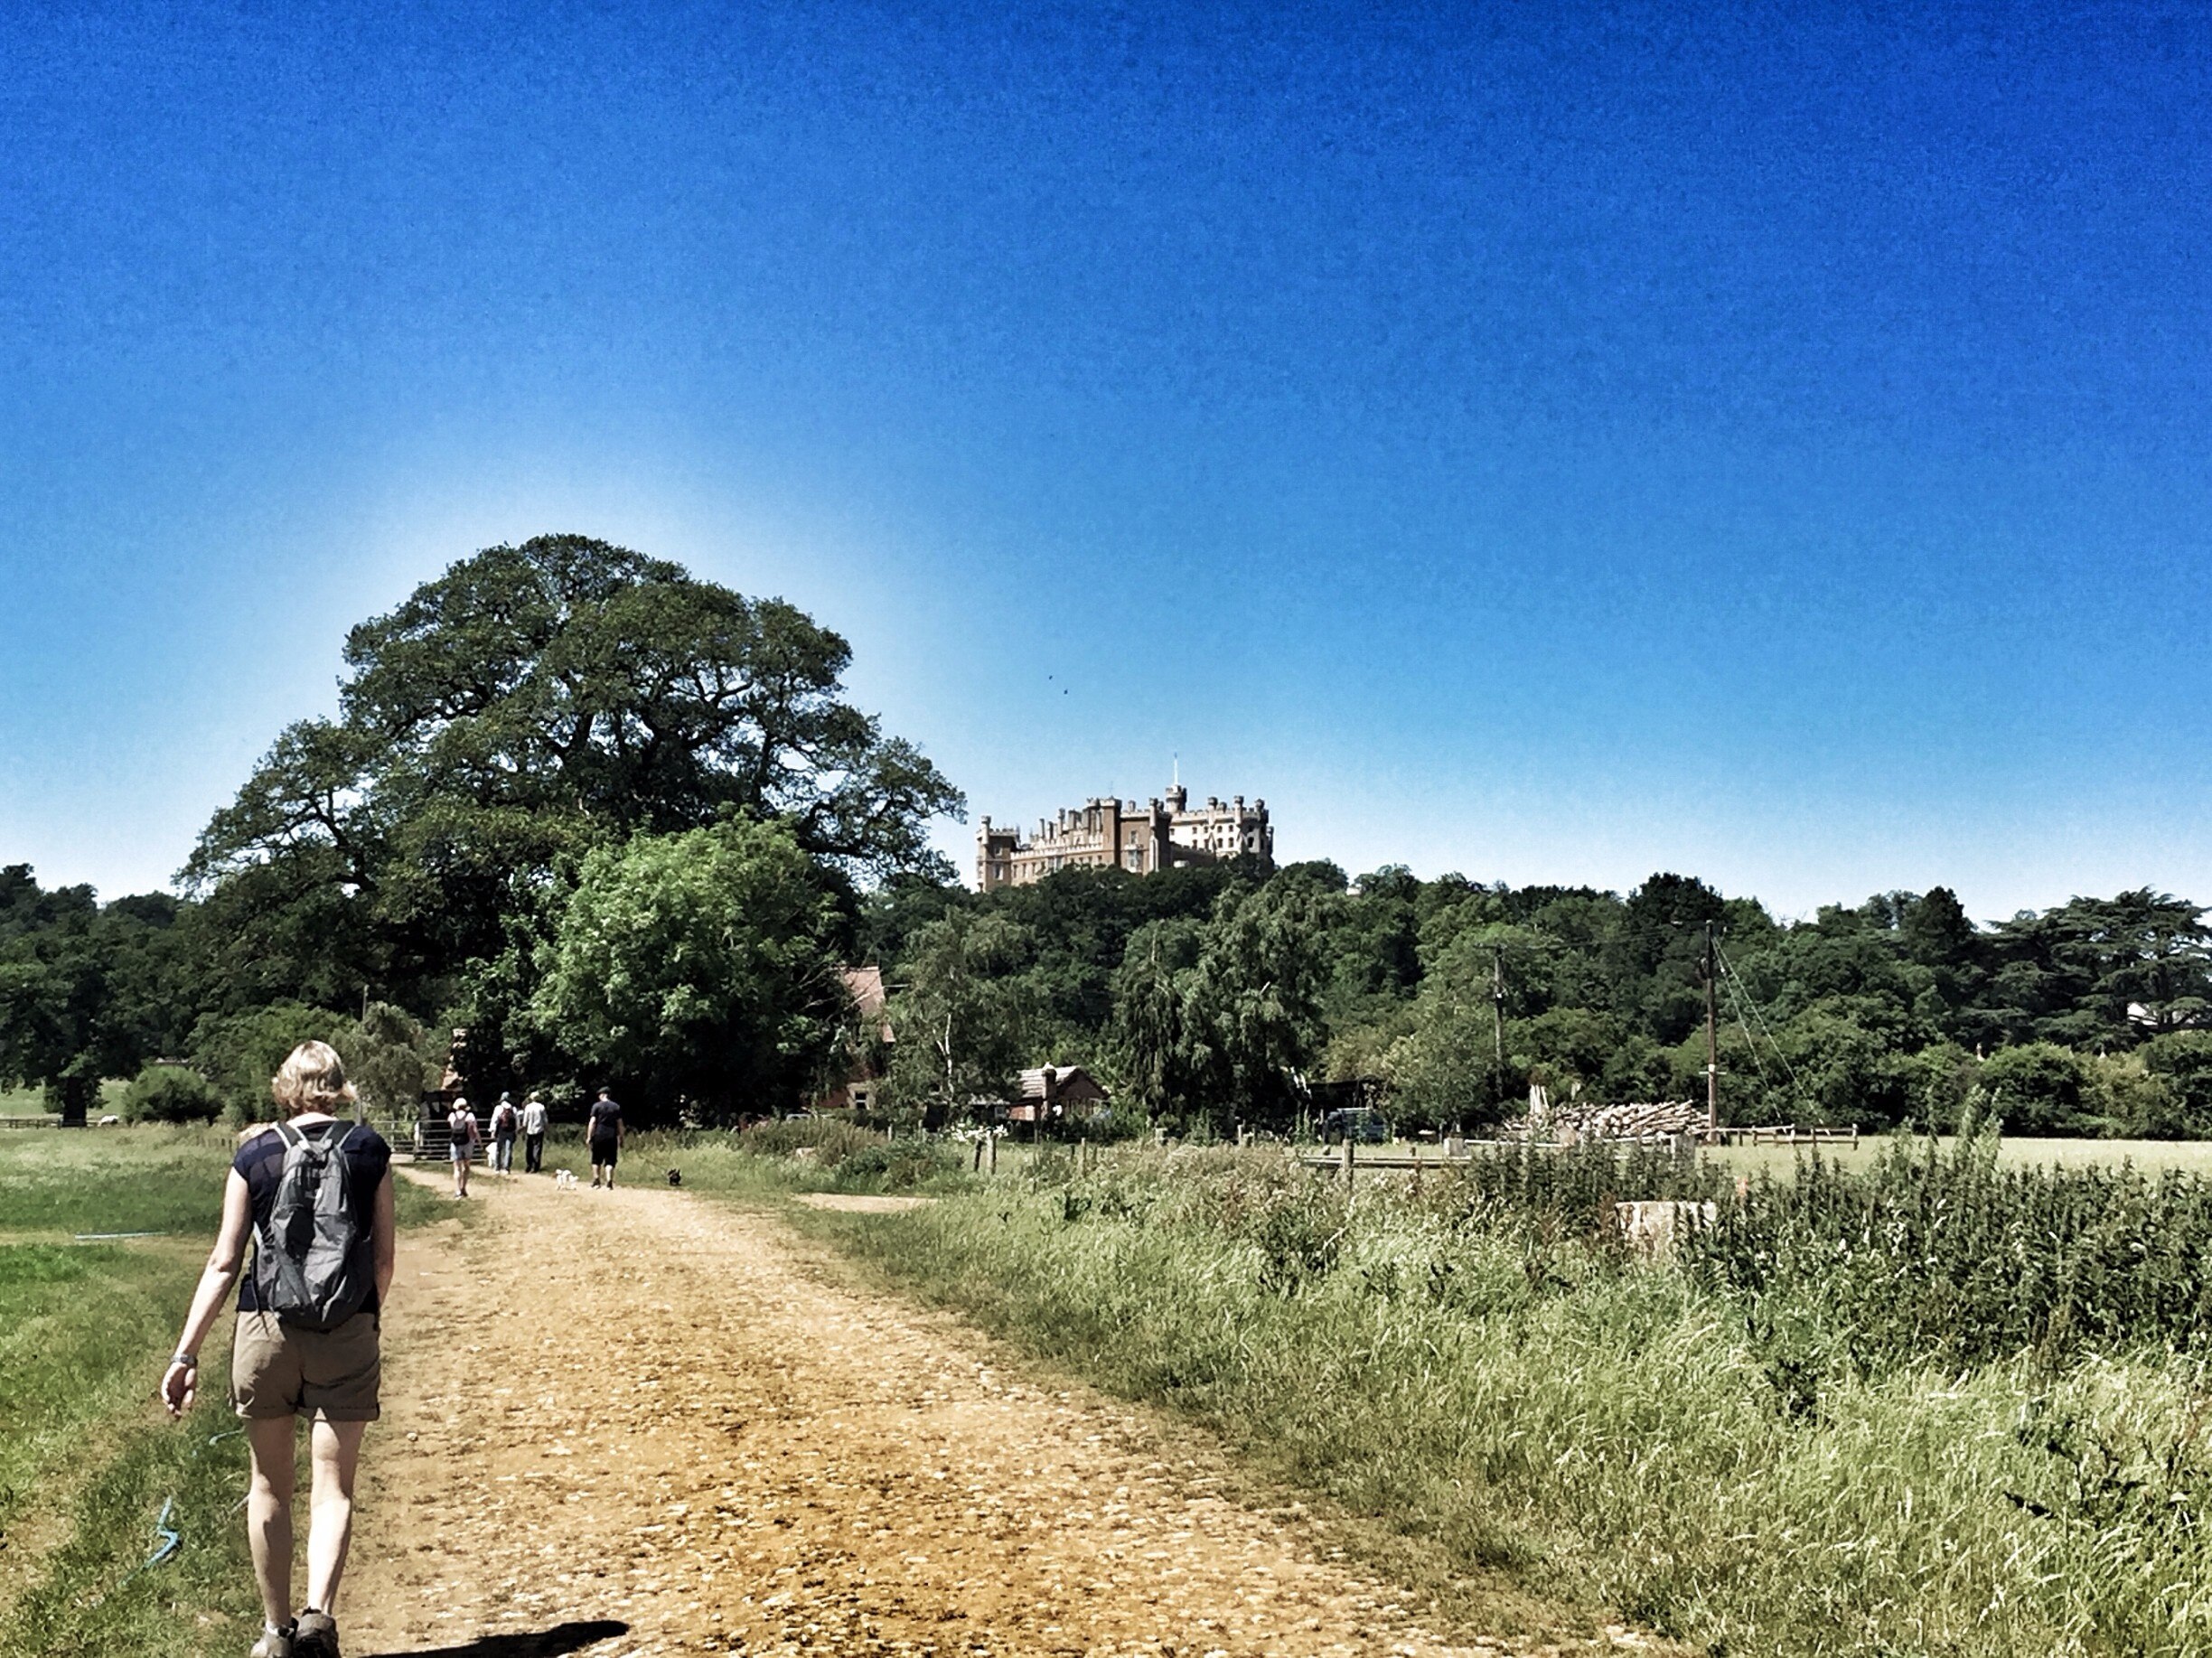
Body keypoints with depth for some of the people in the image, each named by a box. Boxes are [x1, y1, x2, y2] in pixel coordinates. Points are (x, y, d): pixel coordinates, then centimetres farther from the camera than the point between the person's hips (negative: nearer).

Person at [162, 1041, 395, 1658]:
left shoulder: (255, 1154, 1)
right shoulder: (370, 1150, 2)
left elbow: (223, 1264, -1)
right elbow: (383, 1258, 5)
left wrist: (185, 1353, 3)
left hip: (267, 1330, 1)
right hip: (348, 1336, 0)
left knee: (270, 1486, 15)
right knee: (332, 1487, 7)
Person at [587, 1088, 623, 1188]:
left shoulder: (596, 1106, 0)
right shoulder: (616, 1107, 7)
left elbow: (592, 1122, -6)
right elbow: (620, 1124, 7)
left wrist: (589, 1136, -3)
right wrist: (621, 1139, 12)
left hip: (599, 1136, -1)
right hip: (612, 1137, 1)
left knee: (596, 1160, 13)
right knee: (610, 1161, 1)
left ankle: (596, 1180, 10)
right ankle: (609, 1182, -9)